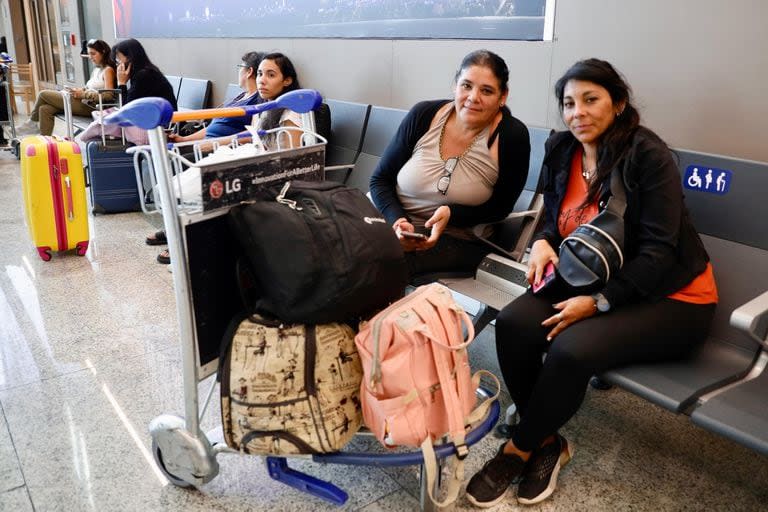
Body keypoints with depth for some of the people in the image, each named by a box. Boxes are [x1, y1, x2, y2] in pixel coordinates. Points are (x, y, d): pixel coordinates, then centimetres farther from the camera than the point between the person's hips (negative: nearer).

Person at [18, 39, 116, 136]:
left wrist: (84, 94, -21)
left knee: (43, 94, -3)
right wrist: (81, 90, 0)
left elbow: (108, 95, -20)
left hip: (90, 107, -9)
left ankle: (33, 123, 19)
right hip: (84, 103, 9)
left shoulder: (108, 70, -9)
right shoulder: (96, 69, 19)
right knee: (45, 109, -5)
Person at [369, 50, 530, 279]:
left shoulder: (512, 136, -9)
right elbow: (380, 179, 3)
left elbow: (500, 208, -3)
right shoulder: (423, 115, -3)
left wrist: (451, 214, -21)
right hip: (391, 225, 4)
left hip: (458, 240, -3)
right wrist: (397, 220, -17)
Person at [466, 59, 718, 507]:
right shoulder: (561, 151, 3)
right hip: (589, 281, 6)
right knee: (512, 324, -21)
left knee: (572, 348, -31)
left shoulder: (648, 155, -15)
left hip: (668, 297, -5)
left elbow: (659, 252, -18)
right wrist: (542, 243, -7)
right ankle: (548, 442, -3)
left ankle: (519, 451, -5)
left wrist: (599, 302, -24)